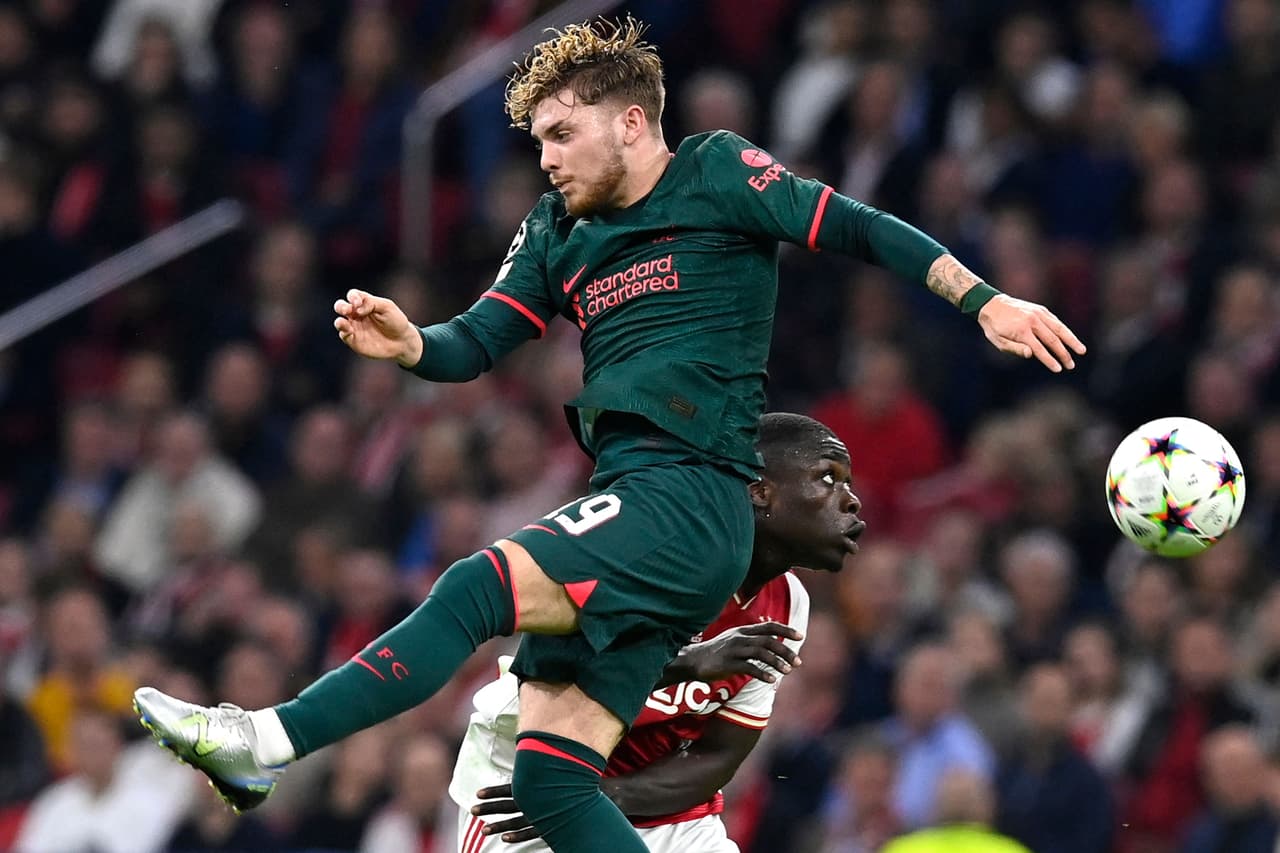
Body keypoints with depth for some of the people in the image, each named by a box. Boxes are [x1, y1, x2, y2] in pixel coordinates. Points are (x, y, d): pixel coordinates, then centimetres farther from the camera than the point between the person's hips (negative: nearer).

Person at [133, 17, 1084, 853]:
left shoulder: (716, 174, 5)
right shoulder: (559, 233, 23)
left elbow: (856, 227, 2)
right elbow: (474, 344, 19)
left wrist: (986, 301, -6)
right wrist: (406, 342, -3)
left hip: (692, 500, -8)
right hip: (628, 512, 8)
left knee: (482, 586, -26)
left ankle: (270, 742, -34)